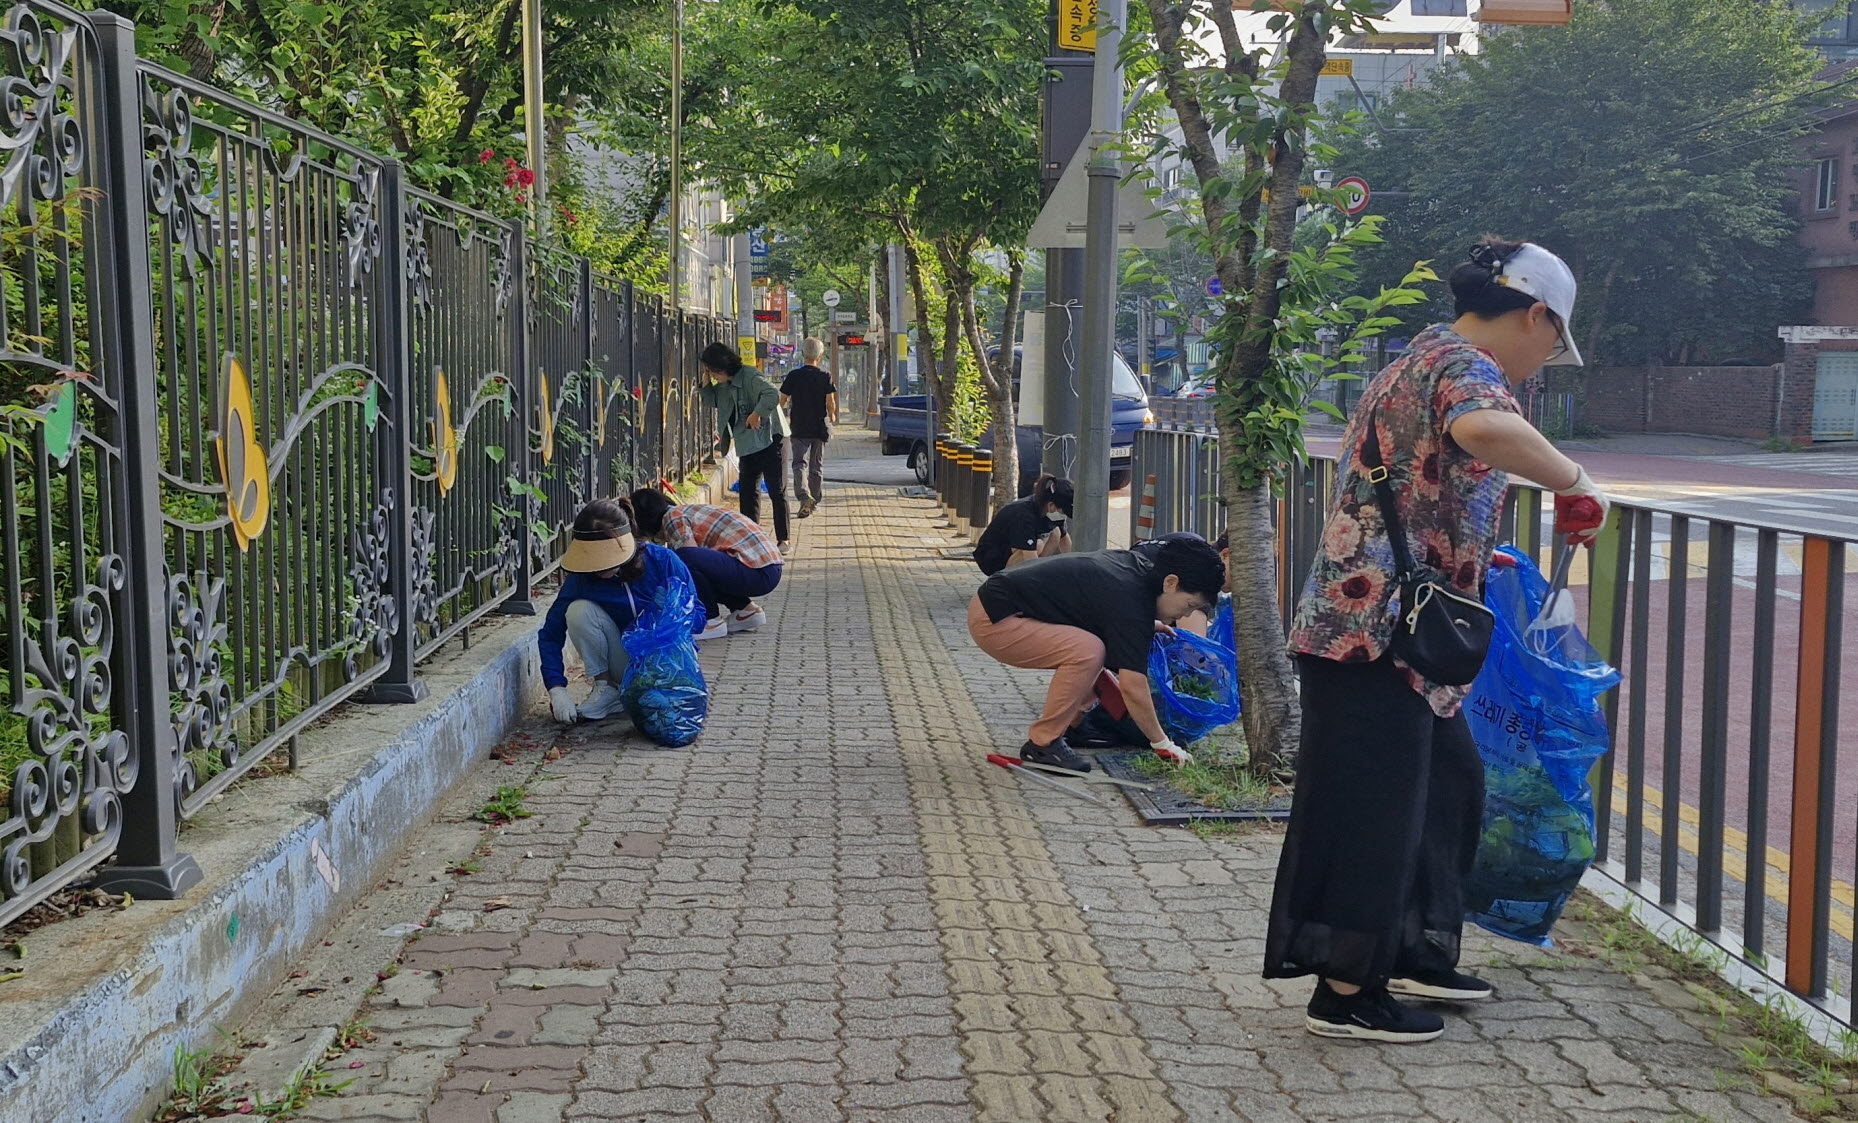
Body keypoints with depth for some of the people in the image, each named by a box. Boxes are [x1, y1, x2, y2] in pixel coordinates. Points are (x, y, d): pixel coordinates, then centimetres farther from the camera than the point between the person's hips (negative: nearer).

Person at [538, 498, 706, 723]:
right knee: (578, 610, -22)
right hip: (623, 666, 1)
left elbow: (698, 617, -13)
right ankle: (606, 688, -8)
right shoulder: (581, 577, -16)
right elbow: (550, 634, -11)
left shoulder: (661, 561, -19)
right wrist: (557, 690, -22)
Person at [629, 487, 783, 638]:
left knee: (685, 558, -23)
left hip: (758, 571, -10)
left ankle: (711, 621, -7)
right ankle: (745, 610, 19)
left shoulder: (673, 517, -4)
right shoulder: (686, 511, 24)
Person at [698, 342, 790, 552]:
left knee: (776, 490, -3)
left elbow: (773, 394, -31)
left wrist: (757, 414, -26)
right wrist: (705, 384, 4)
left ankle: (783, 538, 2)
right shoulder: (724, 385, 8)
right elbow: (712, 401, 20)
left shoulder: (750, 377, -19)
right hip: (747, 444, 9)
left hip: (768, 439, -9)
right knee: (748, 489, 11)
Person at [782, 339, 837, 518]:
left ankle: (804, 496, -27)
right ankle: (814, 501, 20)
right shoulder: (825, 377, -4)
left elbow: (783, 400, 1)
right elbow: (831, 402, -8)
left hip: (799, 427, -1)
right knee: (817, 465, 13)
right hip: (820, 427, 1)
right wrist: (832, 416, 13)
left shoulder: (793, 376, -3)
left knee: (800, 463, -4)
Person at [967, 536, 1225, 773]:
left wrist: (1147, 625, 18)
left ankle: (1069, 726, 17)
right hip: (993, 620, -10)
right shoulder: (1132, 602, -23)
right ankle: (1042, 744, -12)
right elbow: (1133, 688, -23)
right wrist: (1163, 745, -13)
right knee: (1088, 651, -24)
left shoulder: (1137, 564, 6)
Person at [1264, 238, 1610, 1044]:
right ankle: (1345, 994, 7)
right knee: (1374, 805, -2)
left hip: (1374, 624, 11)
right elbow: (1486, 429, -38)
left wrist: (1470, 560, 43)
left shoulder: (1421, 360, 21)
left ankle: (1414, 953, 30)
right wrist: (1574, 484, -23)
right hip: (1380, 631, -11)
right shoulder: (1465, 364, -12)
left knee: (1447, 781, 20)